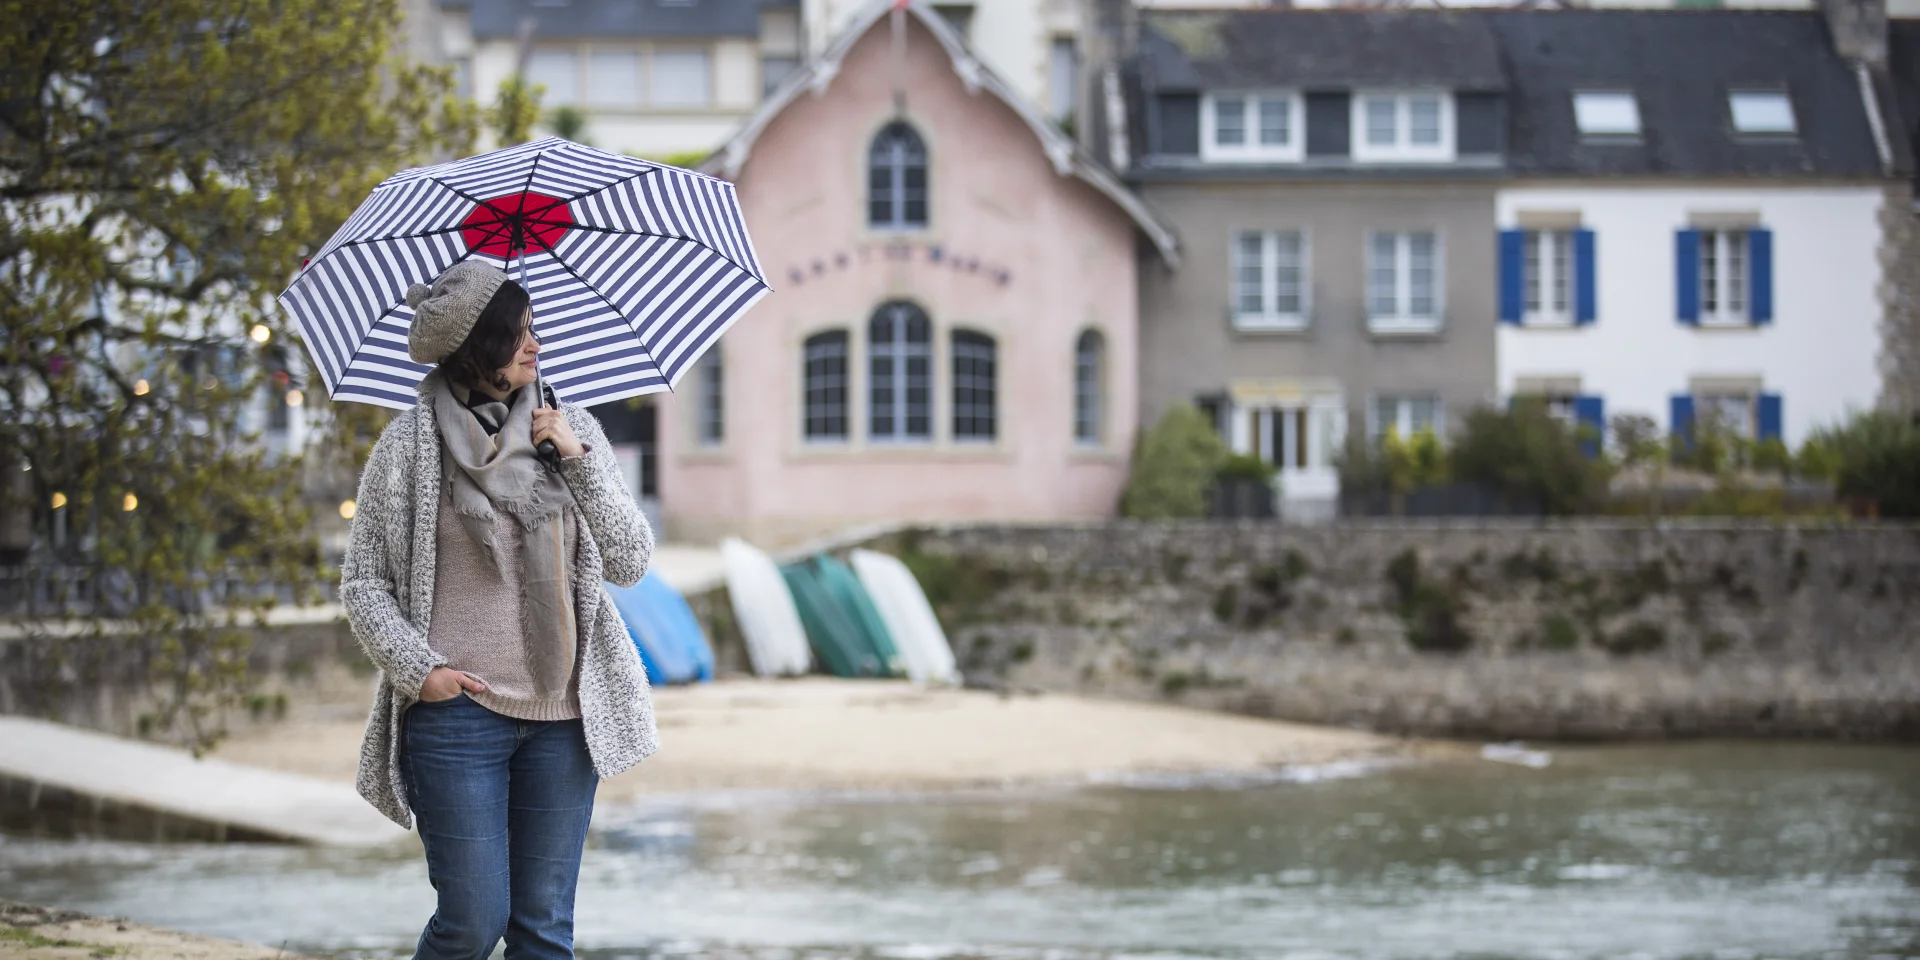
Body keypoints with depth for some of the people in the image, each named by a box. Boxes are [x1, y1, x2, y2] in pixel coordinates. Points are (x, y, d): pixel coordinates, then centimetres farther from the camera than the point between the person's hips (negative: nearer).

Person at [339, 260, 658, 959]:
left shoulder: (573, 432, 8)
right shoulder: (410, 443, -1)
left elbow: (630, 563, 3)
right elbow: (362, 582, 3)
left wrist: (579, 458, -6)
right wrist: (417, 668, -11)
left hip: (561, 717, 3)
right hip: (459, 710, -3)